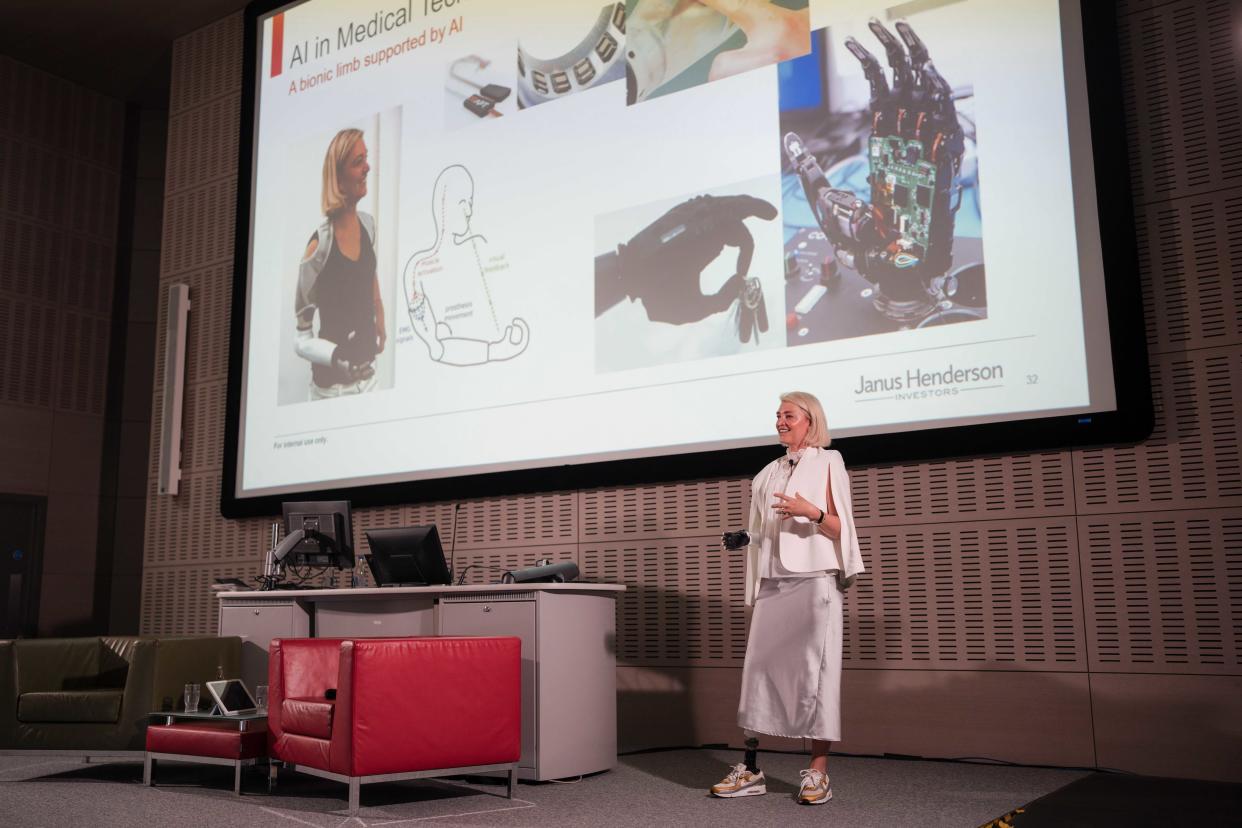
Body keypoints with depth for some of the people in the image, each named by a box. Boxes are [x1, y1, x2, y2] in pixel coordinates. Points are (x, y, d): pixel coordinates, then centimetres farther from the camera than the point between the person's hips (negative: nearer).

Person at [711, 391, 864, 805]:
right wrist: (743, 539, 3)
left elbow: (839, 528, -1)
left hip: (814, 580, -5)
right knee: (759, 666, 0)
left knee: (814, 670, -5)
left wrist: (813, 512, -18)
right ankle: (749, 769, 4)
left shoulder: (827, 463, 5)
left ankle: (818, 772, 2)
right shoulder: (769, 473, 19)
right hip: (772, 582, 5)